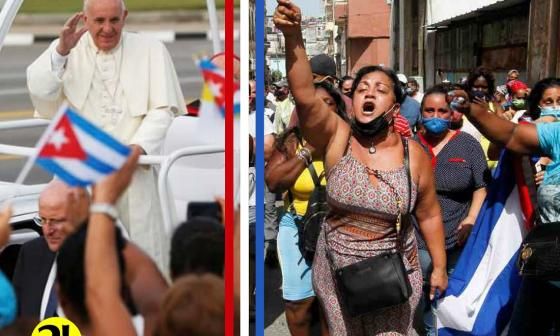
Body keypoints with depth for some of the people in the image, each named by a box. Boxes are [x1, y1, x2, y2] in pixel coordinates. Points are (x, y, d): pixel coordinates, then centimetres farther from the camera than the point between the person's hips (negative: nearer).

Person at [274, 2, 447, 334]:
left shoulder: (414, 154, -7)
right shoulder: (337, 138, -11)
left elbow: (429, 214, 4)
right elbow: (305, 94, -28)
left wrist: (440, 267, 9)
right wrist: (294, 37, -42)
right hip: (336, 270, 1)